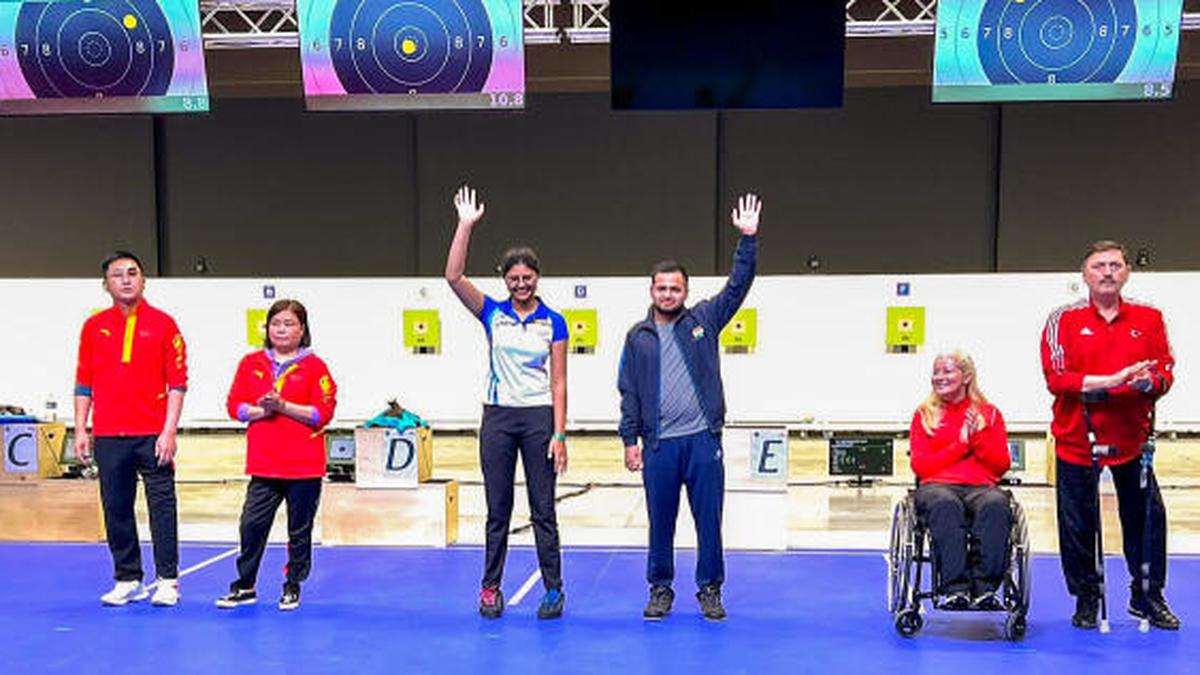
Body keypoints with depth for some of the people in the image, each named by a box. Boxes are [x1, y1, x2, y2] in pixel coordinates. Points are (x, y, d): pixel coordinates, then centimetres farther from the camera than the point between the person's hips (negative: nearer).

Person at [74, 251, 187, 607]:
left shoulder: (163, 324, 1)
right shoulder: (94, 327, 9)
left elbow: (177, 382, -2)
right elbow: (84, 383, 12)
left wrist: (169, 431, -9)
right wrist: (80, 430, 5)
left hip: (153, 435, -3)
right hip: (107, 437, 3)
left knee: (162, 506, 0)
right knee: (116, 508, 7)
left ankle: (167, 580, 8)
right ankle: (128, 580, 18)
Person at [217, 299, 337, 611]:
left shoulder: (314, 366, -1)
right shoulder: (251, 363, 10)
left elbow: (323, 413, -8)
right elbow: (235, 406, 6)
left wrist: (282, 405, -16)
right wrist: (262, 410, -12)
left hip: (304, 467, -2)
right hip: (263, 465, 2)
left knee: (300, 530, 7)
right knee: (251, 525, 0)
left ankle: (293, 587, 21)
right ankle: (245, 586, 16)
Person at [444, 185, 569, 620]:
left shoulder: (554, 323, 1)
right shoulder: (492, 314, 4)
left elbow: (558, 383, -1)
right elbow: (454, 277, -9)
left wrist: (559, 434, -8)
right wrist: (466, 225, -14)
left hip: (539, 418, -1)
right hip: (498, 417, 2)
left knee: (543, 509, 4)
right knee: (498, 510, 8)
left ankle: (553, 589, 12)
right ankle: (490, 588, 17)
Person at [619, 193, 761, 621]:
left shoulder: (703, 320, 7)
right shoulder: (639, 336, 8)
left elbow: (737, 286, 0)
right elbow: (629, 392, 8)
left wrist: (748, 239, -8)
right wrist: (630, 439, 2)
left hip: (703, 440, 0)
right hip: (658, 445, 0)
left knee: (709, 521, 5)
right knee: (660, 522, 9)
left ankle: (710, 590, 19)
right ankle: (660, 589, 23)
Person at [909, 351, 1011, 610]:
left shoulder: (989, 414, 19)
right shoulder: (924, 415, 18)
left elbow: (1002, 465, 11)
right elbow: (920, 466, 7)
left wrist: (977, 438, -3)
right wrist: (960, 444, 1)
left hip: (981, 487, 1)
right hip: (937, 486, -1)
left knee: (996, 506, -36)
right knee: (946, 506, -39)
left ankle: (984, 588, -38)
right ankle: (954, 589, -42)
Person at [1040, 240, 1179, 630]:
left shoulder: (1149, 319, 5)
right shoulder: (1064, 320, -3)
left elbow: (1165, 371, 4)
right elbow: (1056, 378, -10)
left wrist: (1151, 381, -20)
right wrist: (1111, 381, -21)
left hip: (1132, 438, 2)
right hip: (1077, 438, -2)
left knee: (1148, 517, 6)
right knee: (1078, 524, 5)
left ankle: (1148, 597, 25)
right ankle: (1087, 599, 21)